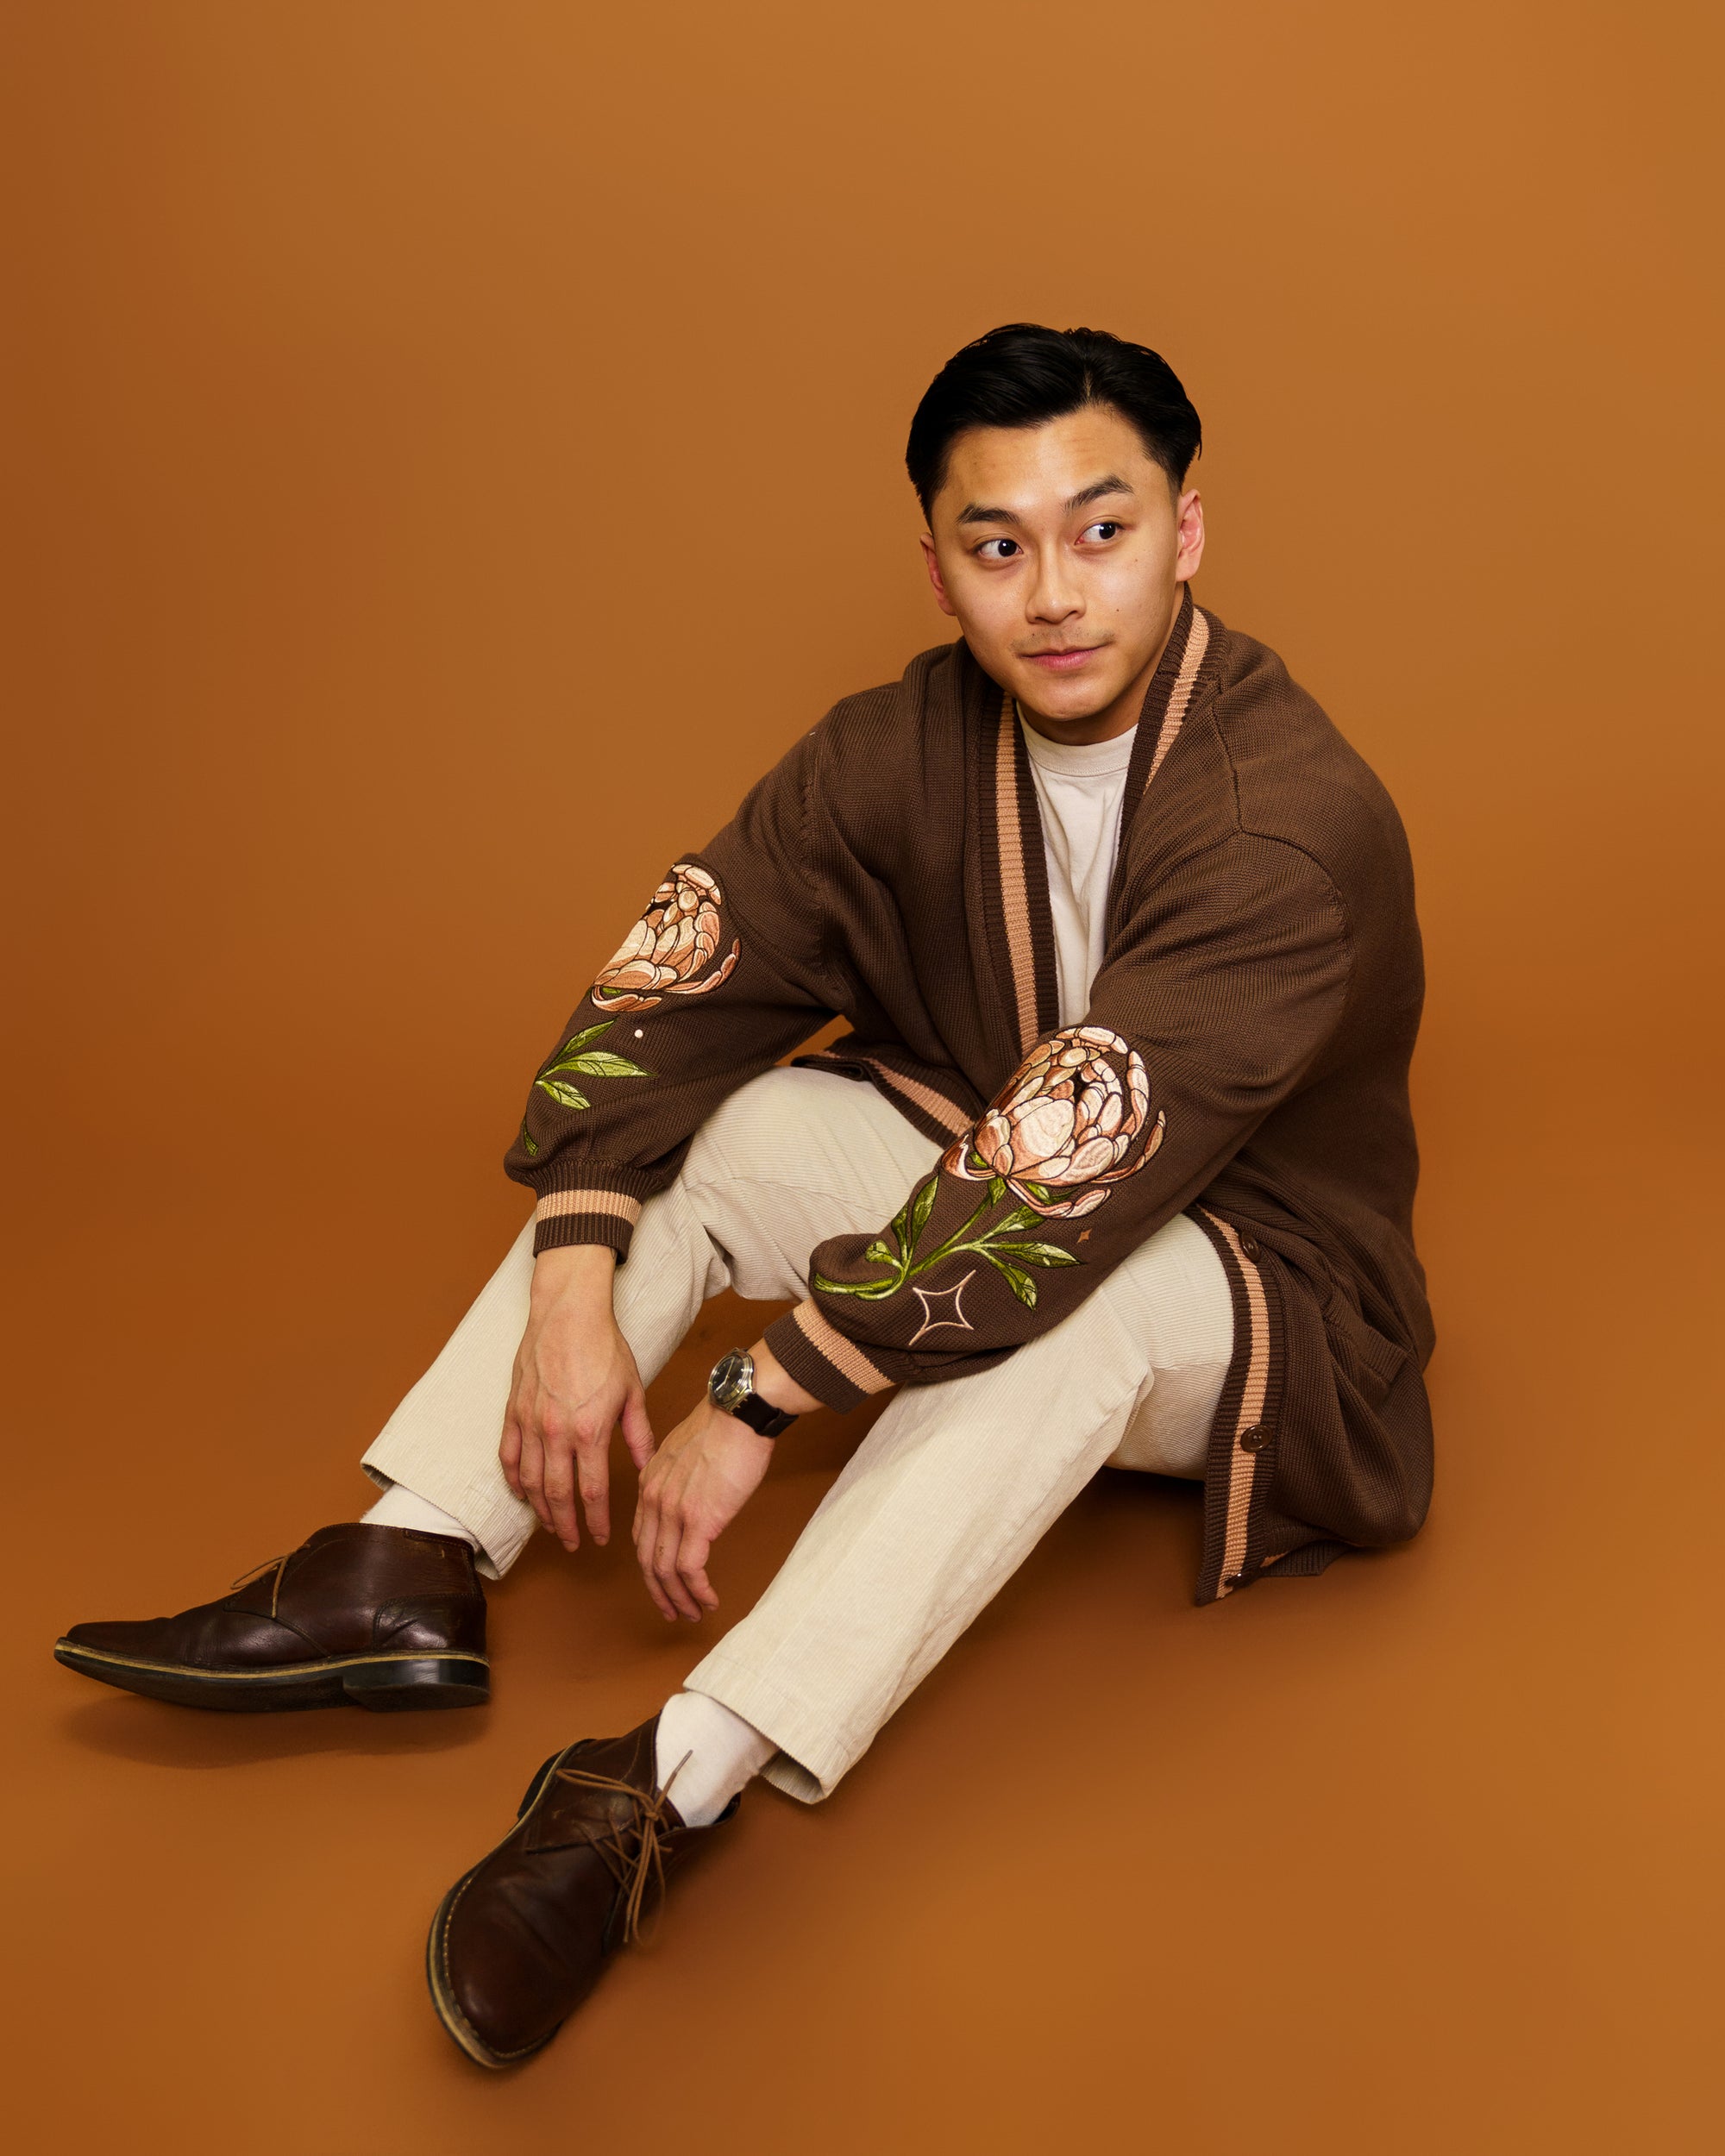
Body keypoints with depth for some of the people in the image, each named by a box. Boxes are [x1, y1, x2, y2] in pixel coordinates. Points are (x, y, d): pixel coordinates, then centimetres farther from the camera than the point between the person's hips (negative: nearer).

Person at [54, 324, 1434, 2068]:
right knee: (679, 1121, -13)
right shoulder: (911, 747, -8)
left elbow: (1065, 1176, -35)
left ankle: (670, 1790, -43)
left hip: (1259, 1292, -6)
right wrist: (575, 1289, -27)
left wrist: (756, 1403, -33)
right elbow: (660, 988, -12)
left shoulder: (1295, 819, -29)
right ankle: (404, 1577, -19)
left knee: (1076, 1276, -39)